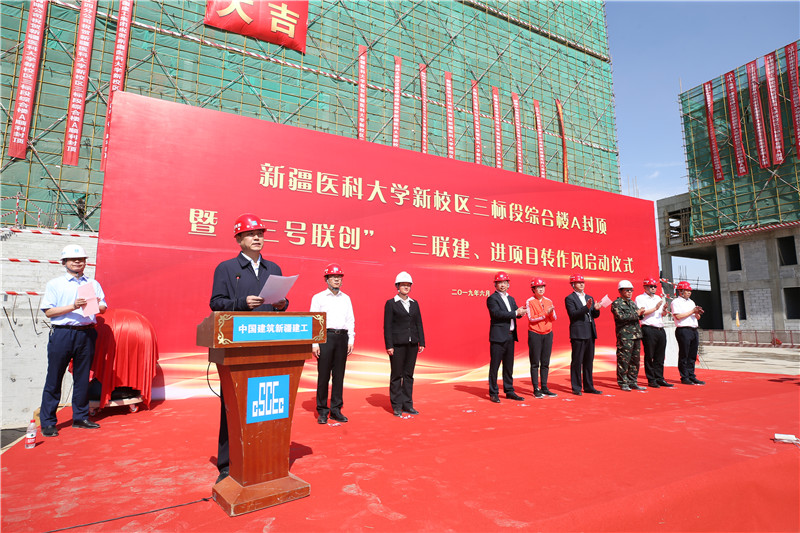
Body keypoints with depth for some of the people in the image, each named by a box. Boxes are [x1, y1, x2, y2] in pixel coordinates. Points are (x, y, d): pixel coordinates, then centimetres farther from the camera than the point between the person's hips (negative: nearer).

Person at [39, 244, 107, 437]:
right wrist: (72, 307, -16)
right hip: (62, 333, -3)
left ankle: (80, 417, 18)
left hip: (87, 333, 3)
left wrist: (95, 304, -11)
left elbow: (103, 308, 10)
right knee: (54, 379, 1)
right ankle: (47, 422, 11)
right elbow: (48, 311, -4)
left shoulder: (93, 284, 14)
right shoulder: (54, 284, 5)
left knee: (83, 378, 8)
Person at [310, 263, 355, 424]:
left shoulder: (346, 298, 15)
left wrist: (351, 340, 6)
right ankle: (322, 411, 9)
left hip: (342, 338, 3)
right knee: (323, 375, -2)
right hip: (325, 337, -3)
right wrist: (314, 343, -8)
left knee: (339, 375, 5)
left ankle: (336, 409, 14)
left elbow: (350, 320, 15)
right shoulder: (318, 297, 5)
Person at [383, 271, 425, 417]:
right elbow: (387, 326, -6)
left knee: (409, 375, 11)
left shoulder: (414, 303, 12)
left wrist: (421, 342, 6)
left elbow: (419, 324, 12)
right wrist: (389, 345, -12)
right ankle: (397, 406, 13)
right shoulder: (391, 303, -2)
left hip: (412, 344, 5)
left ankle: (407, 404, 20)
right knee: (396, 375, 3)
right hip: (397, 344, -4)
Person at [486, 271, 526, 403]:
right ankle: (493, 393, 6)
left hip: (510, 336, 7)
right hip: (498, 336, -7)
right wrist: (515, 313, -18)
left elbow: (517, 312, 11)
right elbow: (497, 313, -19)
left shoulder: (511, 299, 18)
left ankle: (509, 391, 22)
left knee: (509, 365, 13)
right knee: (494, 365, -2)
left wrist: (520, 312, -12)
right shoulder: (492, 298, -6)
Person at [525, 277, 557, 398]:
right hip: (535, 334, -5)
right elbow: (531, 318, -12)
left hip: (548, 334, 5)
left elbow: (554, 319, 6)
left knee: (545, 363, 8)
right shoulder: (529, 302, -5)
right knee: (535, 363, -1)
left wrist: (551, 313, -15)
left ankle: (544, 388, 16)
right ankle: (536, 389, 5)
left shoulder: (549, 301, 9)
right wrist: (545, 313, -19)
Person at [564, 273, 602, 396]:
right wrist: (586, 307, -24)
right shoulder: (569, 298, -3)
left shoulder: (589, 298, 18)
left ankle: (589, 386, 20)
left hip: (590, 333, 7)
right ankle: (576, 388, 5)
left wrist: (596, 309, -5)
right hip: (578, 334, -7)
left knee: (589, 361, 12)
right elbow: (573, 314, -15)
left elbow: (595, 315, 16)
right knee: (577, 361, -2)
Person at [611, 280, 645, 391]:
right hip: (624, 335, -8)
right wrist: (636, 314, -13)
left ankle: (632, 382, 18)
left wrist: (641, 313, 1)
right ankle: (623, 383, 3)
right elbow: (620, 317, -17)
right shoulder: (616, 303, -4)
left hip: (636, 335, 8)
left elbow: (637, 315, 24)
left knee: (635, 359, 10)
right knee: (624, 359, -5)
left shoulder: (632, 303, 20)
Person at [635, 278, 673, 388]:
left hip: (661, 329, 6)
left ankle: (659, 378, 16)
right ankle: (651, 380, 3)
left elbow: (662, 314, 21)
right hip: (648, 329, -6)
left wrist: (664, 310, -1)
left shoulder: (658, 298, 21)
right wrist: (655, 308, -13)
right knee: (649, 356, -2)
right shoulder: (640, 298, 0)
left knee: (660, 356, 8)